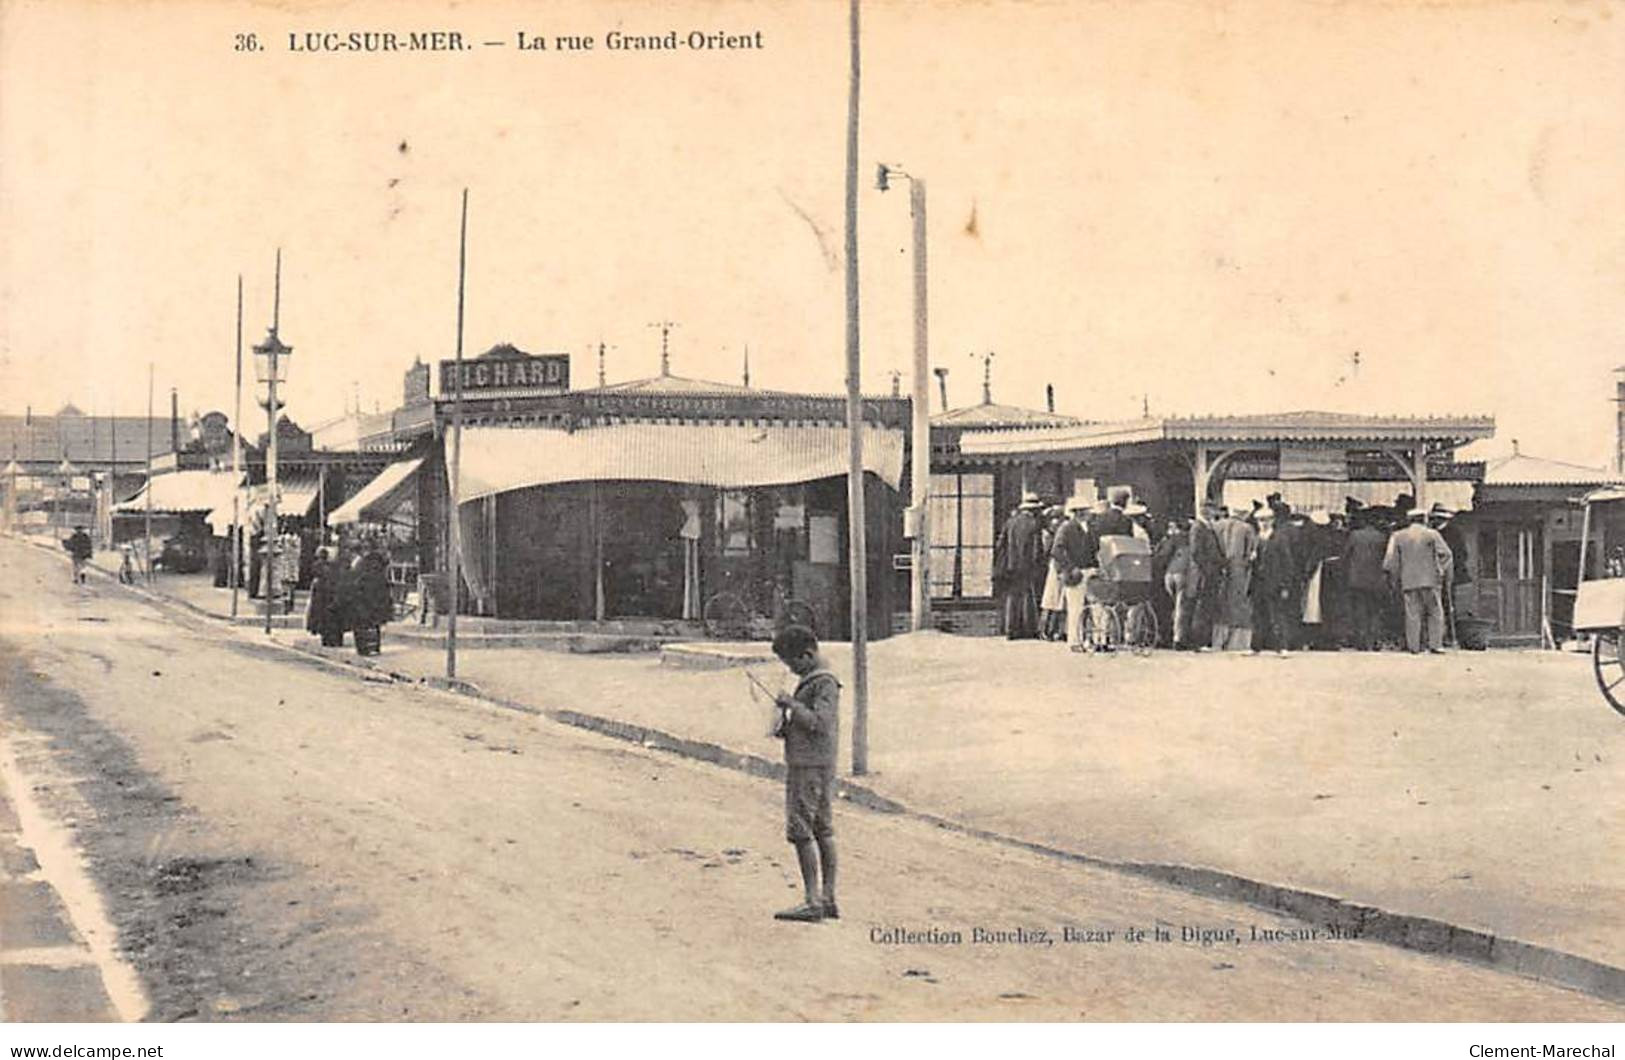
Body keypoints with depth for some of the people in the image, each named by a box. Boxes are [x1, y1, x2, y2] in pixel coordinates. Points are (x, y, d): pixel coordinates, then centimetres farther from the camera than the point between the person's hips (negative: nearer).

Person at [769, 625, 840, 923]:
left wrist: (791, 704, -13)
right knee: (823, 831, 9)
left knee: (800, 831, -10)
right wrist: (786, 728, 8)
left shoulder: (825, 683, -13)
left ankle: (812, 901, -10)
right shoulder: (810, 680, 17)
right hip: (819, 765, 10)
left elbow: (819, 722, -22)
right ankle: (828, 900, 12)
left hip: (810, 766, -10)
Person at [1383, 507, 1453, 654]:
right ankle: (1435, 645, -1)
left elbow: (1390, 562, 5)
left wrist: (1396, 581, 11)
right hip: (1429, 581, -2)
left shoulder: (1398, 537, 8)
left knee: (1412, 614, 3)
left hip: (1408, 582, 2)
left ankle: (1413, 647, -1)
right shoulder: (1432, 534, 1)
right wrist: (1441, 571, 1)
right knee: (1435, 613, 6)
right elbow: (1446, 554, -7)